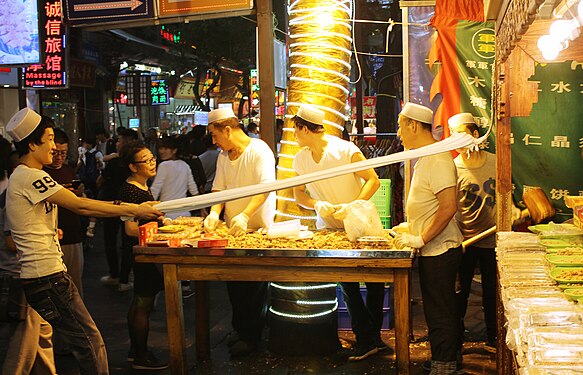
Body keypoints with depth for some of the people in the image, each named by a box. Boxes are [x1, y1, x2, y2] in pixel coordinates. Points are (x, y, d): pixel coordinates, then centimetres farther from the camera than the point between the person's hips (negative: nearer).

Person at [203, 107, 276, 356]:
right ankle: (240, 329, 26)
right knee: (233, 282, 11)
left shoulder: (259, 151, -13)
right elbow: (219, 189, 9)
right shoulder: (223, 157, 11)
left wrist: (244, 216, -34)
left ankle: (251, 337, 12)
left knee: (254, 286, 0)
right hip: (232, 231, 7)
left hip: (258, 229, -7)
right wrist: (214, 213, -11)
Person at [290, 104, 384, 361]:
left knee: (374, 278, -2)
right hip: (328, 228, 3)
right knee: (347, 285, 1)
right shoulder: (301, 159, 2)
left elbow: (373, 180, -12)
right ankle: (367, 340, 9)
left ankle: (372, 336, 15)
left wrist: (354, 206, -26)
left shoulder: (345, 150, -13)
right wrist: (317, 204, -15)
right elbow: (298, 195, 8)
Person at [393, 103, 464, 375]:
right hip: (433, 250, 10)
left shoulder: (438, 160, -19)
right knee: (443, 310, 19)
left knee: (439, 313, -1)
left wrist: (421, 239, -21)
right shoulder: (425, 158, 14)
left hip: (439, 251, -10)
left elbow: (448, 207, -27)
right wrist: (412, 228, 19)